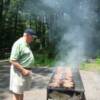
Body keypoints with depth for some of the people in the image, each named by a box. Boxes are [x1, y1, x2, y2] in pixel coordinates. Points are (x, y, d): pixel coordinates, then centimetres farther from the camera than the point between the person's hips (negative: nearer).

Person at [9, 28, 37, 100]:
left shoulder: (26, 44, 12)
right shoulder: (18, 44, -18)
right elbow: (12, 60, -23)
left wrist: (27, 70, 17)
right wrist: (23, 70, -23)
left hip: (26, 70, 9)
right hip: (19, 72, -9)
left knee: (21, 91, 19)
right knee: (17, 93, 1)